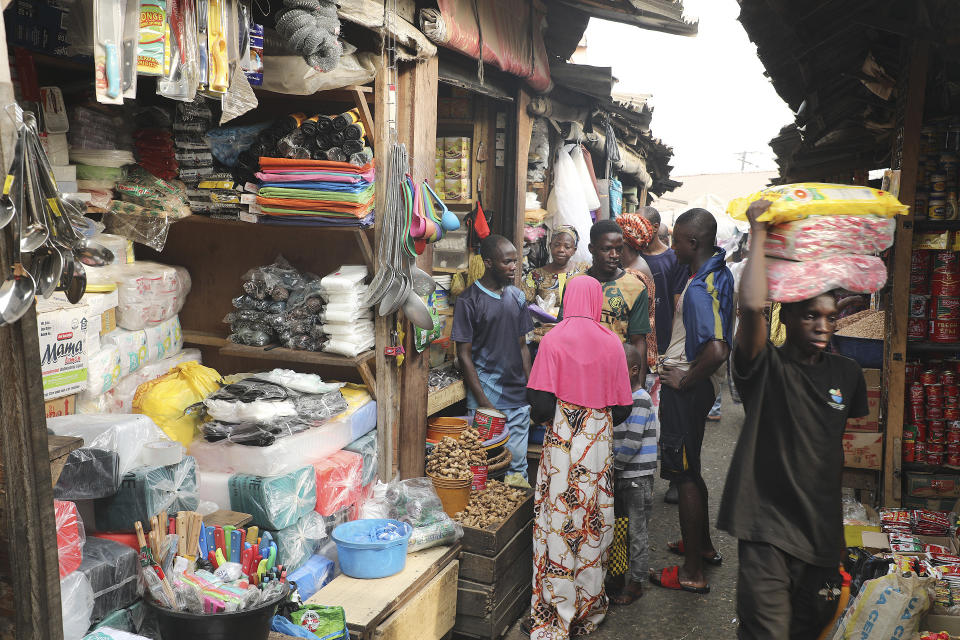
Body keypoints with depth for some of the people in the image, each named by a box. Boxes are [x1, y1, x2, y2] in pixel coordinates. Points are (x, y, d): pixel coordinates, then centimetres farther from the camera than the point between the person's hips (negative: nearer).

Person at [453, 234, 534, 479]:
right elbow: (464, 355, -7)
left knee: (518, 464, 9)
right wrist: (484, 403, -11)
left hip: (518, 399, 5)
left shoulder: (517, 297, 11)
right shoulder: (469, 301, -7)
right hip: (486, 399, -5)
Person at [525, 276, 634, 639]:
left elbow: (541, 406, -12)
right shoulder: (611, 343, -2)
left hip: (562, 441, -2)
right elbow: (623, 408, 2)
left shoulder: (553, 340, -8)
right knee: (593, 524, 12)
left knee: (558, 522, 4)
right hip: (599, 443, 2)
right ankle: (590, 608, 26)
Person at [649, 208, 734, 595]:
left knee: (685, 476, 0)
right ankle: (703, 545, 40)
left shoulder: (698, 288, -25)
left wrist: (684, 380, -22)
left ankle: (691, 574, 11)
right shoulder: (721, 272, 8)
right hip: (700, 385, 10)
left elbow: (716, 351, -37)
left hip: (686, 388, -10)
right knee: (689, 469, 23)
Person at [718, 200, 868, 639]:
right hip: (766, 522, -5)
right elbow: (752, 306, -26)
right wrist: (758, 232, -19)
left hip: (822, 526, 5)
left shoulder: (848, 375, 8)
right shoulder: (765, 367, -8)